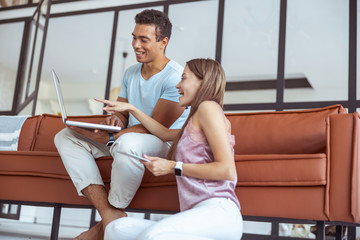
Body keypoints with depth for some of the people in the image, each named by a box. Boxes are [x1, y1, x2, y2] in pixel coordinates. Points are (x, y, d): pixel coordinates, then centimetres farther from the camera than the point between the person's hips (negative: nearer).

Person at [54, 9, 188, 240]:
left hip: (166, 143, -8)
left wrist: (108, 138, -28)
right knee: (65, 137, -5)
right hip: (125, 137, 8)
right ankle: (108, 212, -23)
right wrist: (116, 118, -11)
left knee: (127, 142, -42)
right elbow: (122, 112, 15)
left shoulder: (175, 77, -16)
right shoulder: (131, 73, 11)